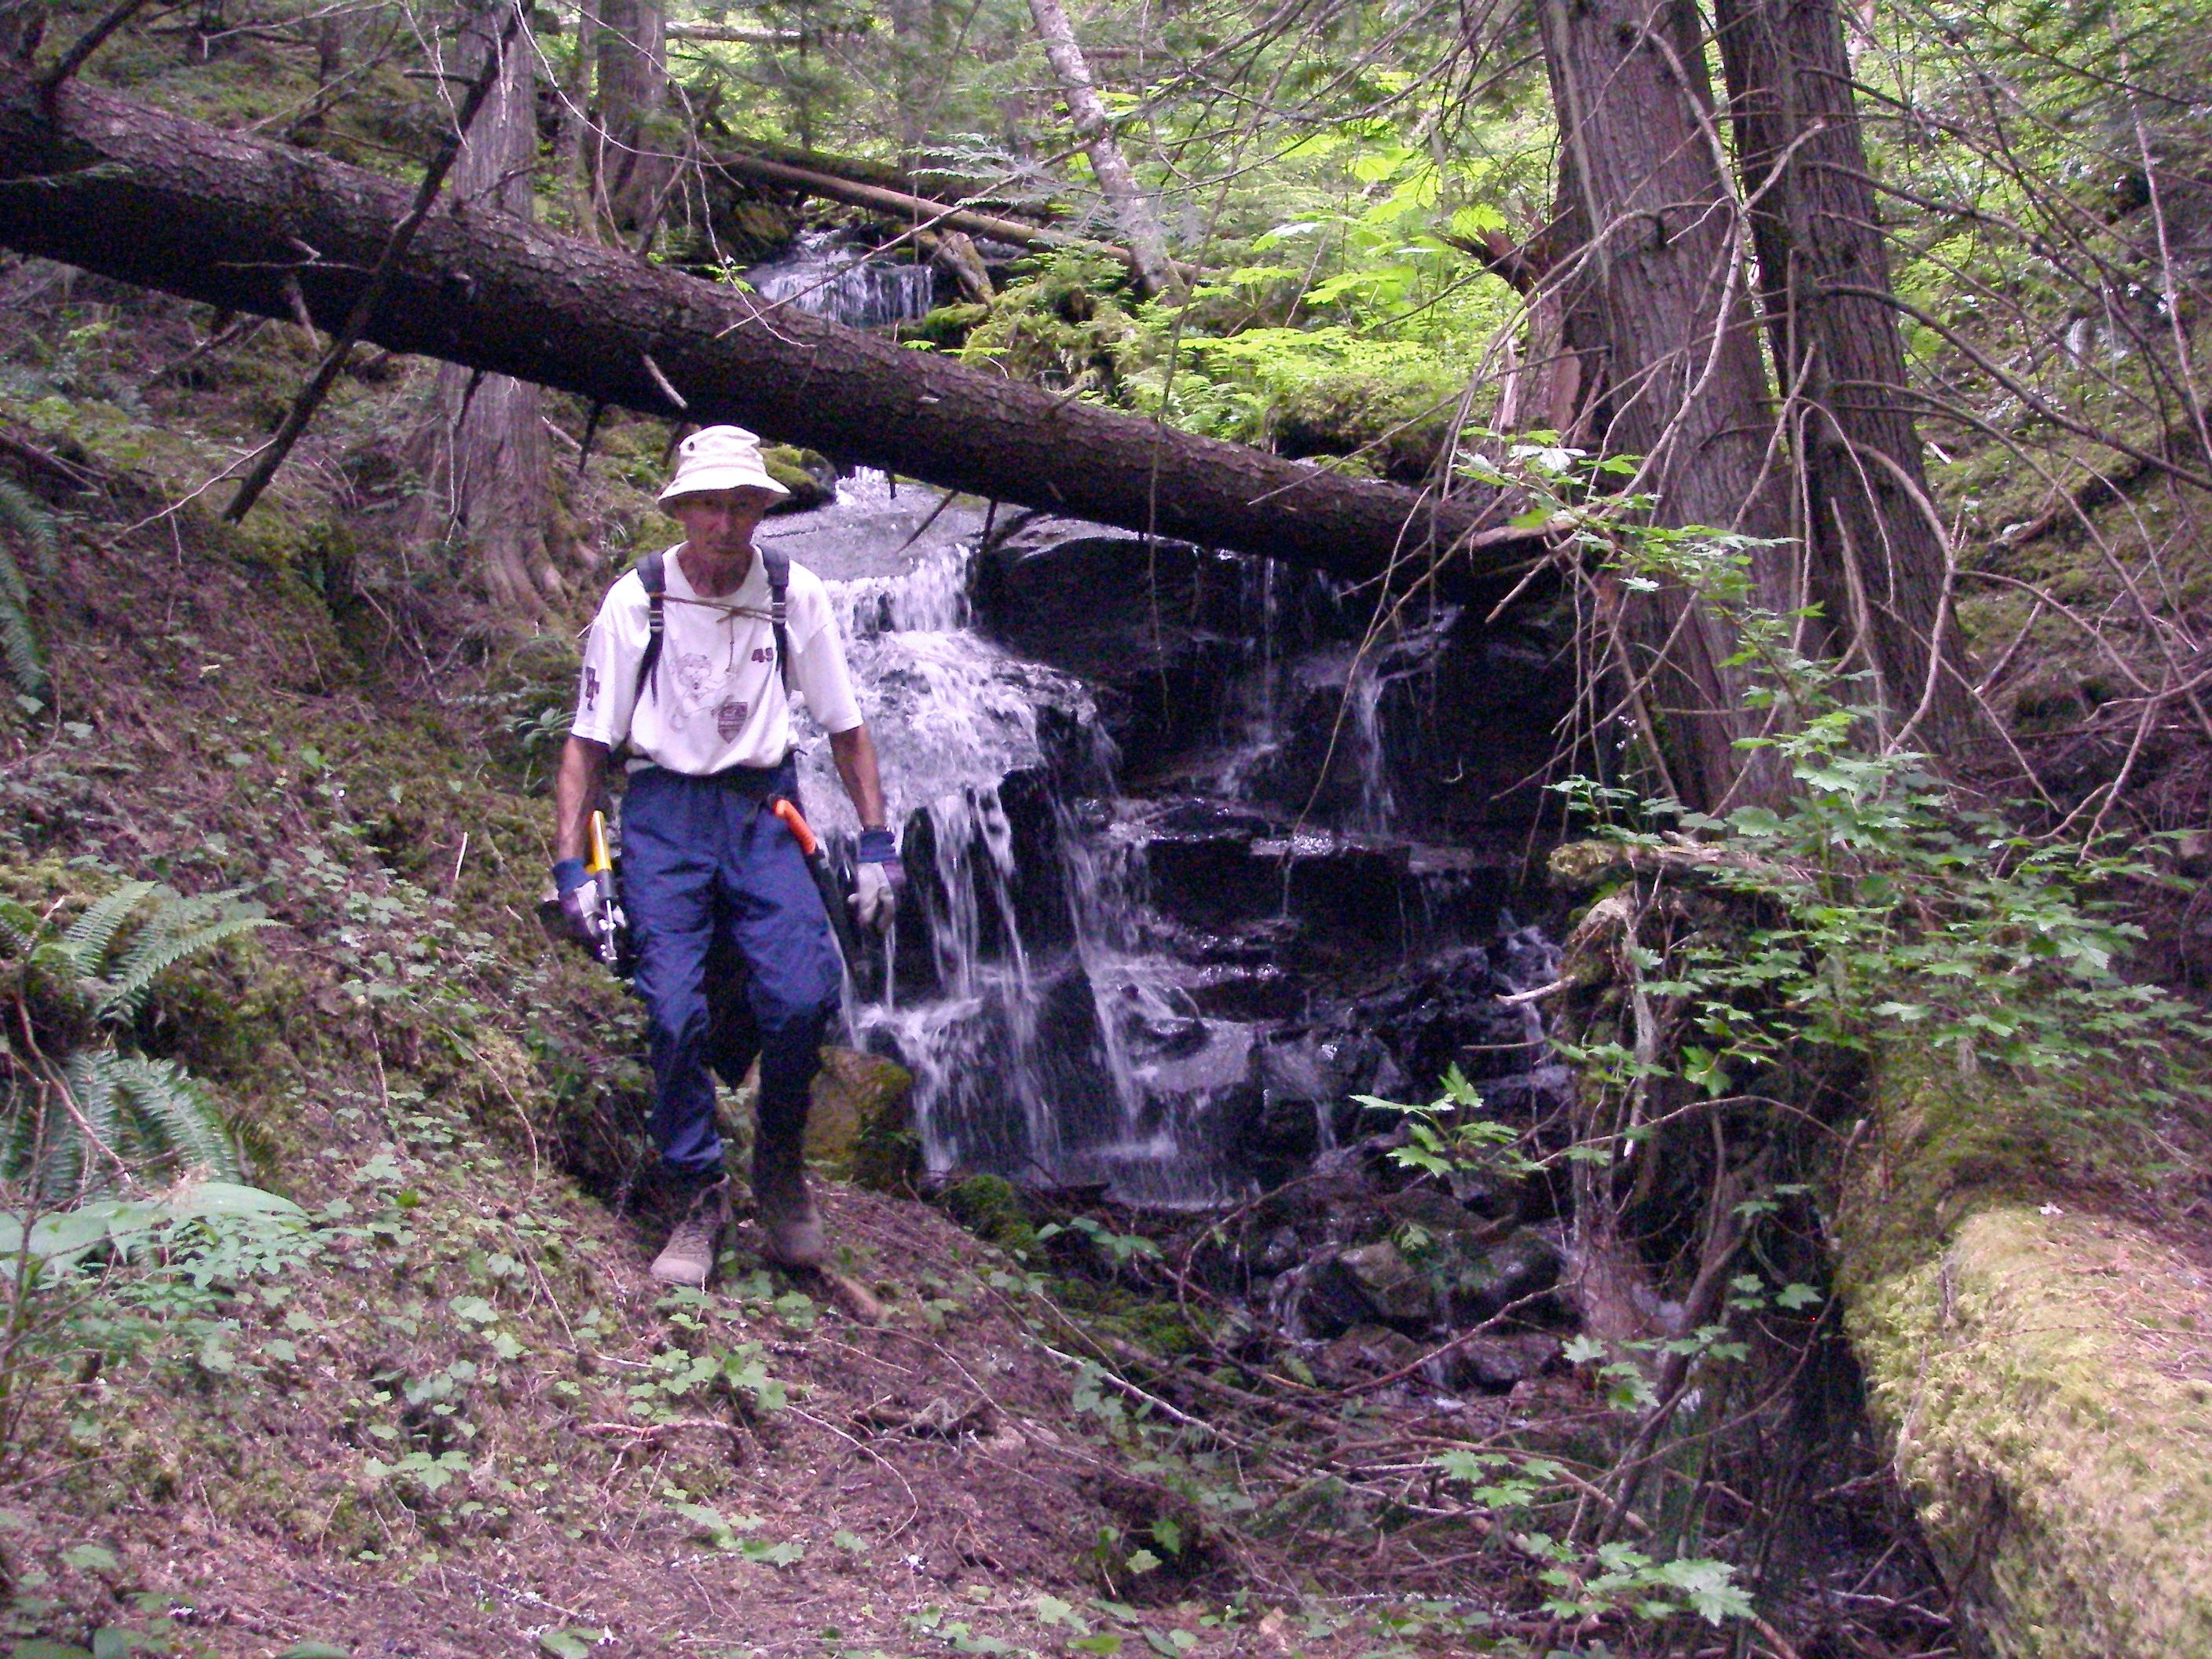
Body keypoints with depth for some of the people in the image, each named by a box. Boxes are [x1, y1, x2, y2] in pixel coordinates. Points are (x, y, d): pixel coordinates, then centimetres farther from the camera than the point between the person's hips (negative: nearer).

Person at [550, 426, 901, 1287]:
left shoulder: (795, 596, 1)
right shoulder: (635, 601, -2)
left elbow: (847, 728, 9)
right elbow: (586, 743, 1)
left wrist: (876, 845, 3)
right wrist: (569, 868, -6)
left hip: (761, 810, 1)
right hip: (664, 809, -1)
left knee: (803, 996, -19)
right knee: (675, 1012, -15)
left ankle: (780, 1163, 7)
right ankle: (697, 1199, 3)